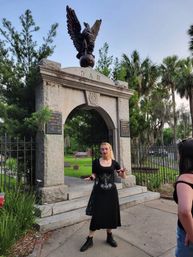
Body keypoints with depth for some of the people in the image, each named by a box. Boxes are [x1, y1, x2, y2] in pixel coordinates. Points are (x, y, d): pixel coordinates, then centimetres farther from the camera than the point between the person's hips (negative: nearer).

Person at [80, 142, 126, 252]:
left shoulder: (114, 163, 0)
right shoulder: (96, 162, -3)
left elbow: (123, 177, 5)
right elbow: (94, 175, 4)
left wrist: (123, 172, -16)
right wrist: (91, 177, -19)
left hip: (111, 191, 2)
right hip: (99, 191, -1)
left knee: (111, 213, 9)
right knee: (97, 214, -1)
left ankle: (109, 236, 31)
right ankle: (90, 239, 14)